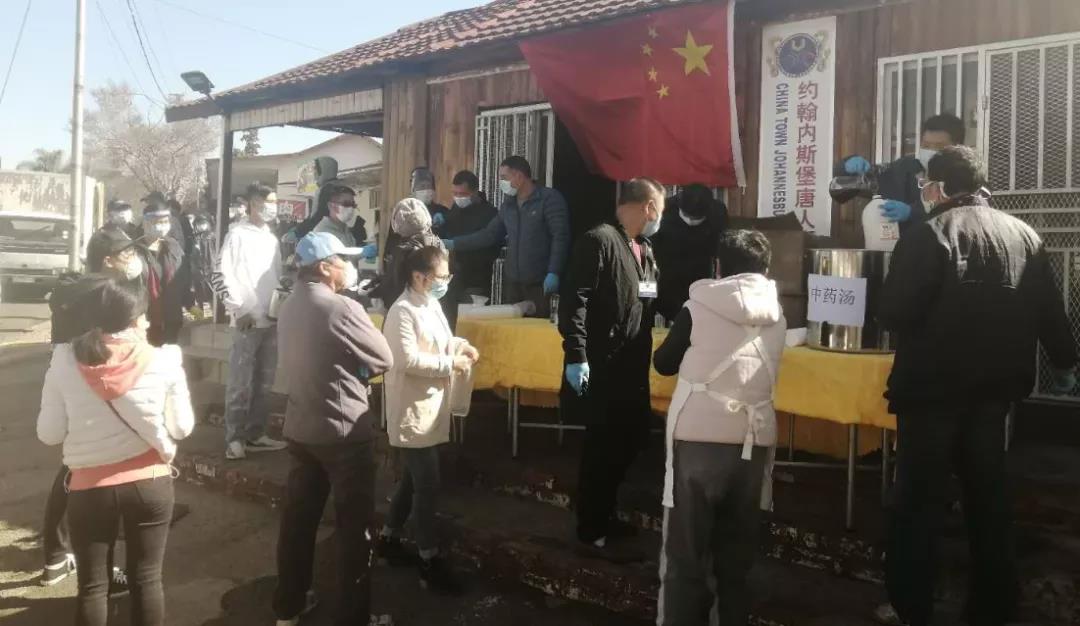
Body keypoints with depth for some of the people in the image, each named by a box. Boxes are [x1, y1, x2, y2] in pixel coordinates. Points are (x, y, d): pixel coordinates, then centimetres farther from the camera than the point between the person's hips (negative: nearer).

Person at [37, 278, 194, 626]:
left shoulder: (66, 360, -9)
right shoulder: (163, 361, -12)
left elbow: (49, 433, -1)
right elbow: (182, 427, -4)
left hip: (89, 487, 1)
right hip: (150, 483, 0)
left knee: (92, 585, 15)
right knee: (146, 580, 14)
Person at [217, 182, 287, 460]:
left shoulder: (272, 239, 16)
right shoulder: (237, 234, -4)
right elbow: (224, 274, -9)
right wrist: (239, 310, -12)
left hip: (271, 321, 6)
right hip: (247, 321, -6)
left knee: (263, 383, 11)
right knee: (241, 383, -3)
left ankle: (255, 434, 20)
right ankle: (234, 438, 5)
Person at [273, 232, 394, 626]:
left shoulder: (290, 307, 7)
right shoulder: (342, 308, -19)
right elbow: (384, 360, -11)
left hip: (300, 428, 8)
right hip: (344, 433, -8)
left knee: (298, 518, 17)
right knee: (355, 528, 5)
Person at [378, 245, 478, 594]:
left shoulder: (432, 305, 10)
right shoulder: (403, 311, -20)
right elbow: (408, 360, -26)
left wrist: (459, 344, 2)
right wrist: (451, 363, -20)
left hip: (430, 410, 10)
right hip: (413, 413, -10)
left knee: (415, 480, 20)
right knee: (427, 486, -3)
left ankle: (388, 538, 36)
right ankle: (430, 562, 8)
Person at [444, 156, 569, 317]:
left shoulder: (550, 199, -6)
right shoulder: (508, 204, 15)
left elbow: (560, 237, -12)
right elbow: (489, 234, 15)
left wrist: (553, 273, -22)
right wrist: (453, 244, 7)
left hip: (541, 283, -6)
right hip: (512, 282, 6)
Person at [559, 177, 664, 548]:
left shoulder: (645, 252, 15)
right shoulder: (600, 240, -13)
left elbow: (659, 300, 26)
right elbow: (573, 301, -20)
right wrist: (576, 356, -24)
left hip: (632, 369, 9)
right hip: (601, 369, -9)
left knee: (630, 439, 16)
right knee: (602, 447, 2)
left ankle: (605, 514, 35)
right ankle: (591, 528, 20)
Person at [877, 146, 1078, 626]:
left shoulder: (929, 233, -12)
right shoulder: (1024, 235, 6)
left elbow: (894, 314, -18)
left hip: (933, 388, -5)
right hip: (995, 388, 6)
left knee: (919, 501, 5)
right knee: (989, 499, 16)